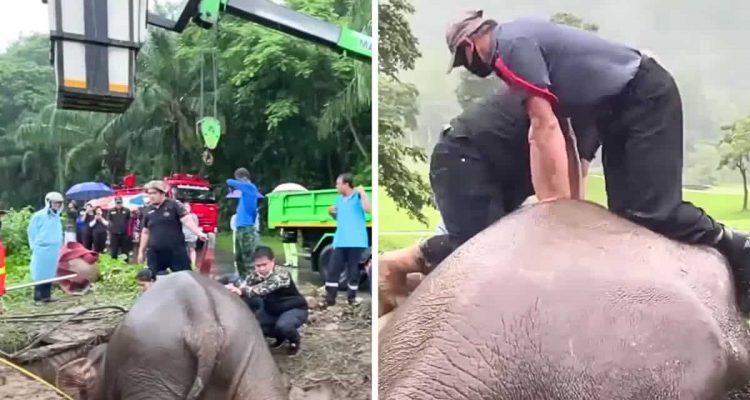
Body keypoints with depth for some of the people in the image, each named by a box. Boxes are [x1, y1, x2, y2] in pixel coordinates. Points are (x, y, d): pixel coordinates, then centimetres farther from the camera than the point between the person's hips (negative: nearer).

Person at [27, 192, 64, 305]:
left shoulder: (57, 216, 12)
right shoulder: (39, 215, -8)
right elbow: (31, 232, -4)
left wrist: (59, 246, 11)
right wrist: (35, 246, -4)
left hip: (54, 250, 6)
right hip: (42, 250, -6)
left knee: (50, 273, 10)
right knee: (40, 274, -3)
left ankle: (47, 295, 18)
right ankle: (38, 298, 2)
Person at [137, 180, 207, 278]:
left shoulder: (174, 205, -3)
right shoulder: (148, 210, 10)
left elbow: (187, 220, -13)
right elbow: (145, 232, 18)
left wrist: (199, 233, -28)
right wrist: (141, 251, 18)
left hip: (176, 251, -4)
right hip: (155, 254, 4)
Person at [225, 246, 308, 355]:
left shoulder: (281, 275, -32)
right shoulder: (255, 275, -11)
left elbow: (264, 288, -49)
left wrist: (242, 291, -63)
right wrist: (233, 289, -48)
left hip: (295, 309, -7)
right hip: (272, 309, 7)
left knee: (282, 325, -36)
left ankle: (295, 340, 1)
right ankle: (280, 336, 16)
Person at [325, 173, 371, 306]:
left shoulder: (358, 196, -4)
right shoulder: (339, 199, 17)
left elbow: (367, 208, -23)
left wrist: (362, 192, -20)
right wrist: (331, 213, 8)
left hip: (356, 241, -6)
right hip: (340, 241, 6)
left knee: (353, 272, 3)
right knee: (332, 270, 2)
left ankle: (352, 298, 16)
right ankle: (329, 299, 7)